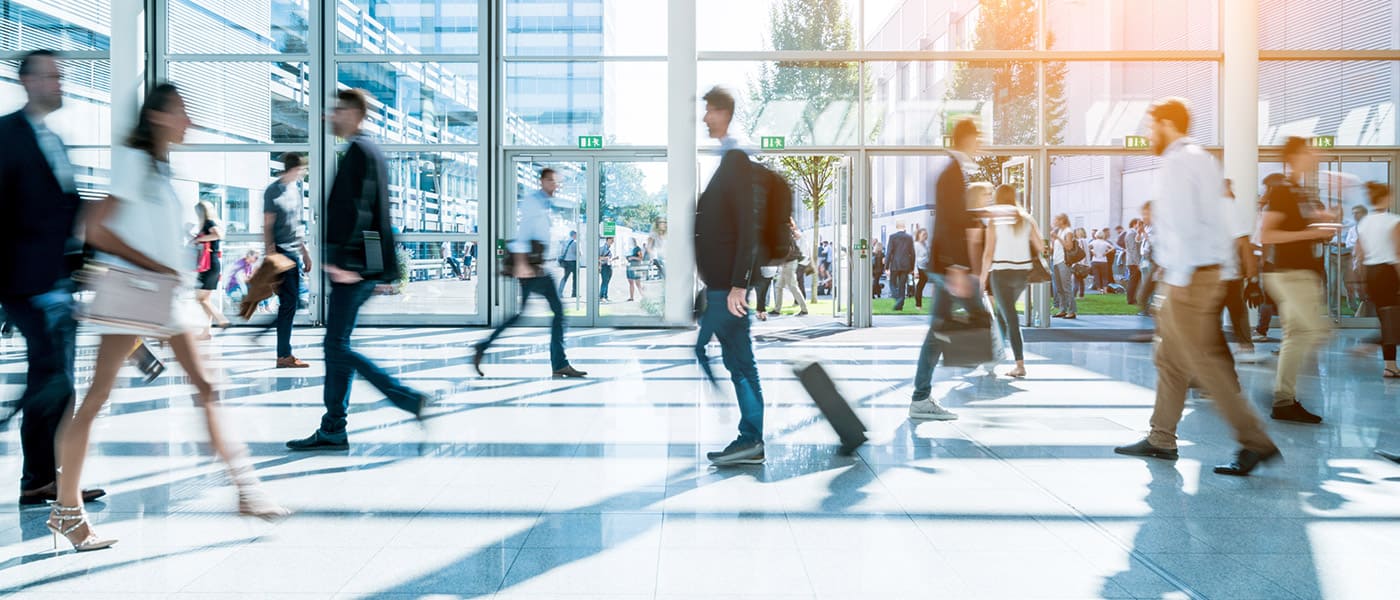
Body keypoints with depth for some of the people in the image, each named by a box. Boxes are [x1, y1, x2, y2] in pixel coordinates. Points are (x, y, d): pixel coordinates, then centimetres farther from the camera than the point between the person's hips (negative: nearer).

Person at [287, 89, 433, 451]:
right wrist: (386, 270, 23)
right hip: (367, 267, 10)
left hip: (351, 265, -10)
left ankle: (409, 398, -3)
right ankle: (333, 431, 16)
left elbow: (354, 209, -21)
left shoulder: (358, 150, -10)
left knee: (338, 347, -5)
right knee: (336, 346, 11)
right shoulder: (371, 152, 21)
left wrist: (339, 258, -24)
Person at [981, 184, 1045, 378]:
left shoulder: (995, 220, -7)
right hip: (1023, 272, 5)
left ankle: (1020, 364, -9)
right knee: (1002, 311, 24)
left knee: (1010, 318, -4)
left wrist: (983, 276, -1)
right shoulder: (1026, 219, 5)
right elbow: (1041, 247, 5)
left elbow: (988, 253, -9)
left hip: (1001, 272, -5)